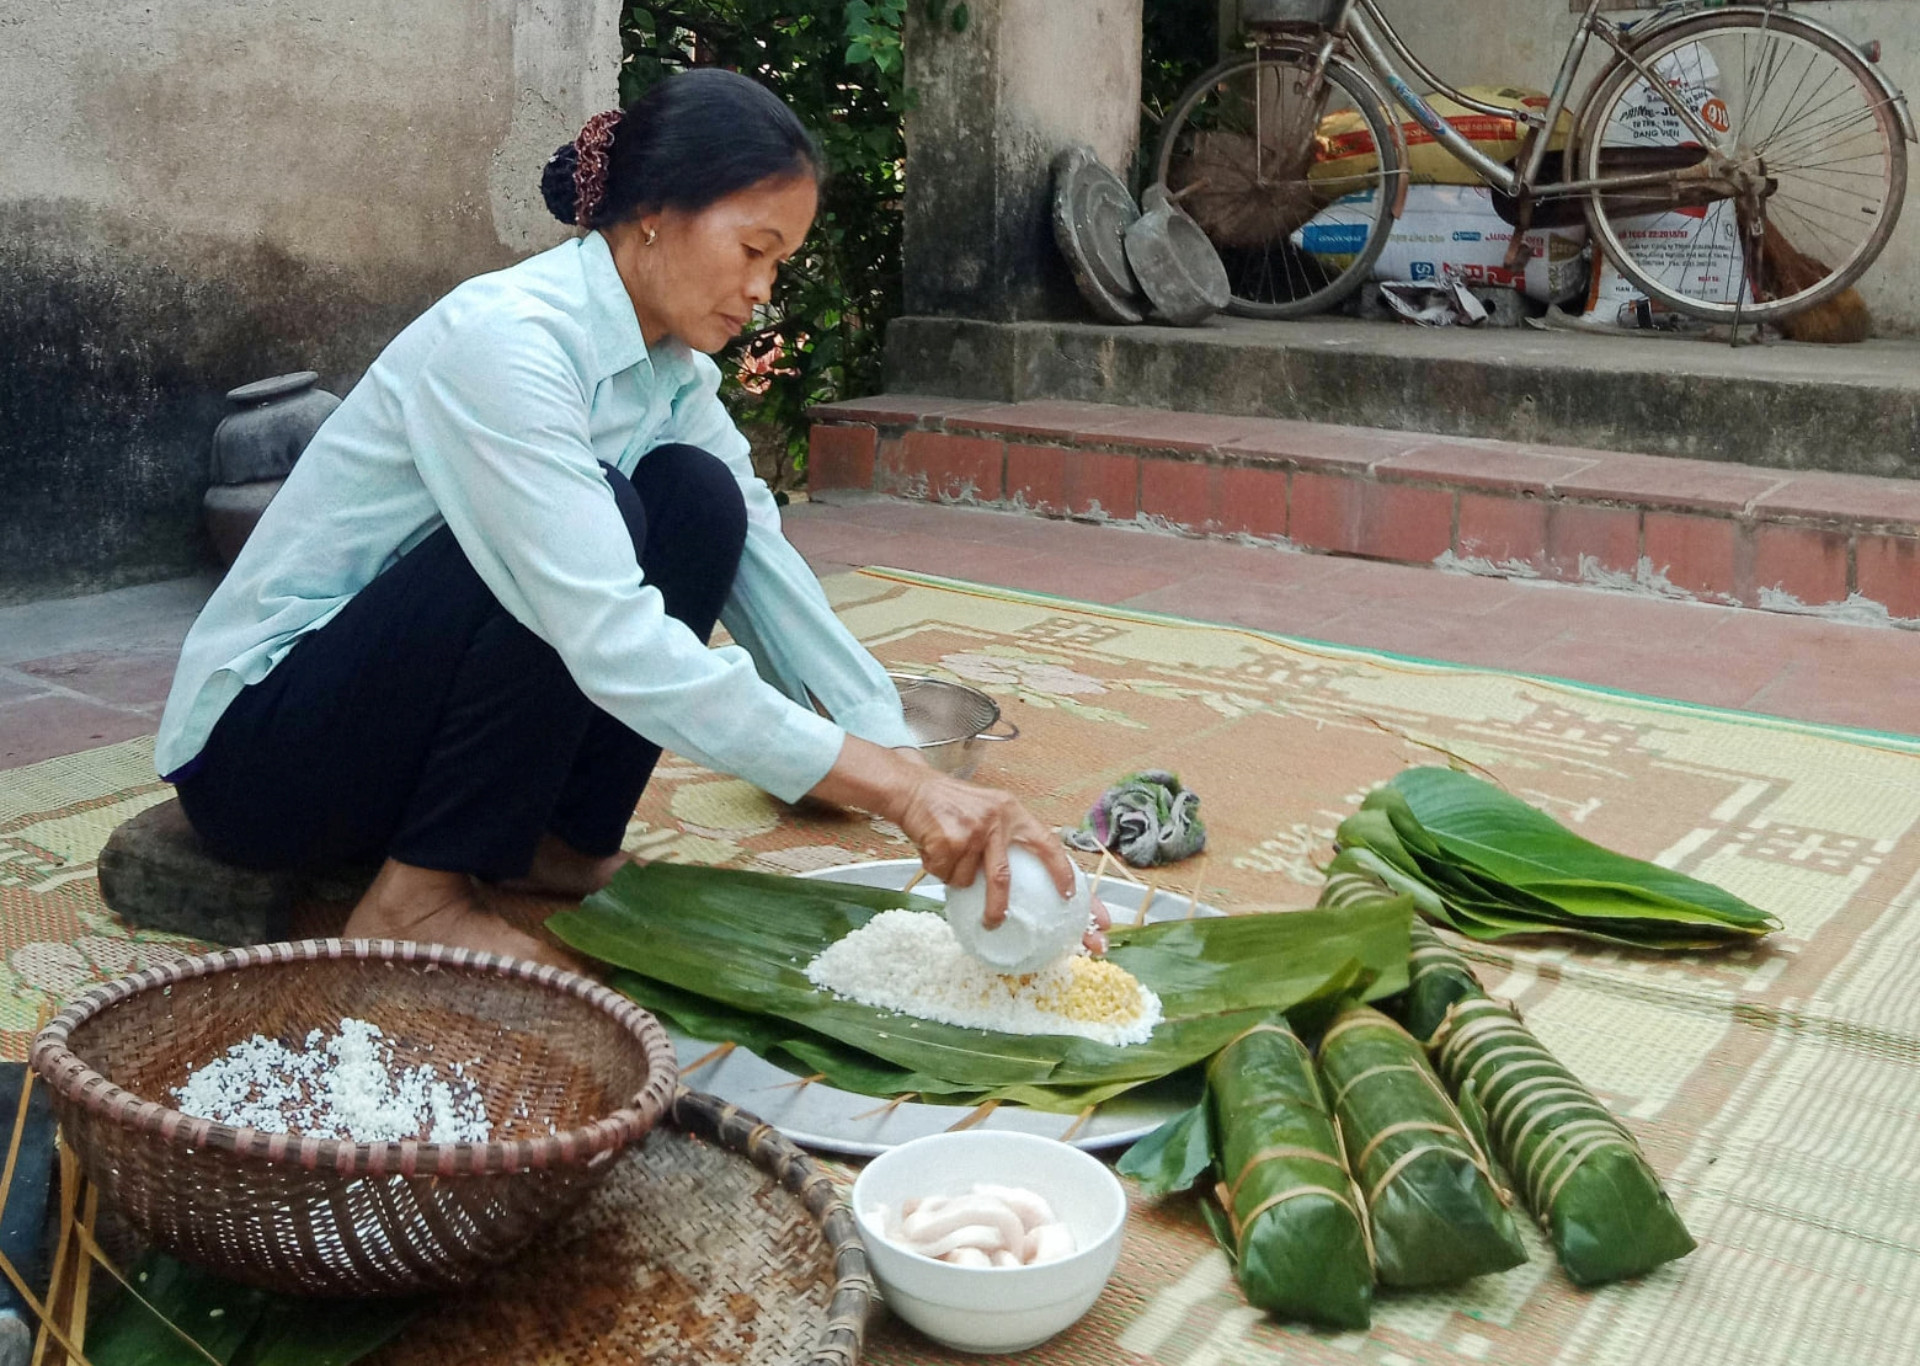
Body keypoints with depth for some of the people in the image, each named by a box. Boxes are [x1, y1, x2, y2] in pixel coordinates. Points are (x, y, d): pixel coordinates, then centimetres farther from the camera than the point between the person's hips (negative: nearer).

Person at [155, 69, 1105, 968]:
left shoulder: (672, 367, -1)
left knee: (701, 499, -10)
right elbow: (612, 643, -36)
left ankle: (557, 846, -1)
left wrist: (914, 771, -16)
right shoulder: (503, 338, -27)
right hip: (253, 744, -7)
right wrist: (896, 791, -37)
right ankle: (416, 897, -16)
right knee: (606, 518, -28)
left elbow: (763, 565, -4)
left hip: (405, 718, 7)